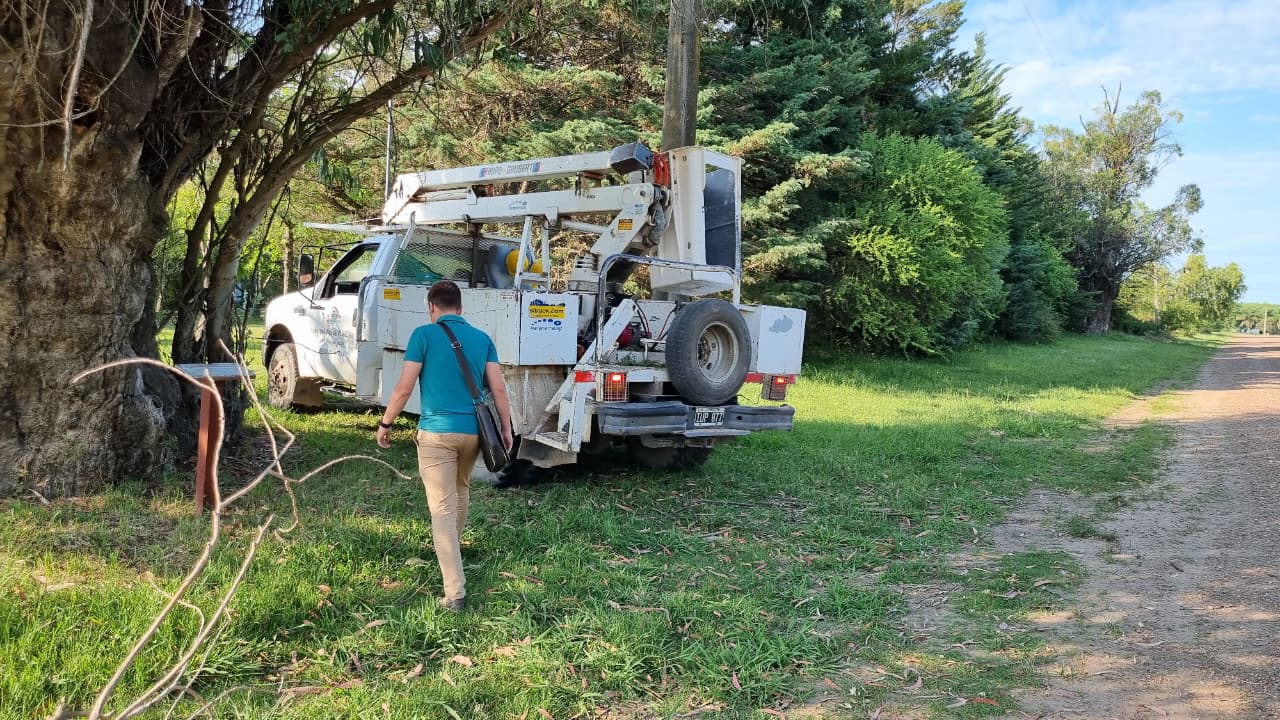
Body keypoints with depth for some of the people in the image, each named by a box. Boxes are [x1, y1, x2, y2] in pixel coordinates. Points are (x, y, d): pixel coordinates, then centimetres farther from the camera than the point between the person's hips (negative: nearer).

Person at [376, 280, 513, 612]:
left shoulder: (424, 335, -4)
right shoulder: (482, 338, 8)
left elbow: (404, 388, -7)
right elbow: (499, 388, 3)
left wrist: (385, 424, 5)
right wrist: (506, 429, 10)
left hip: (436, 432, -5)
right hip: (472, 431, 5)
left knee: (442, 509, -3)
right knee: (461, 490, 29)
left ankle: (455, 593, -9)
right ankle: (451, 550, 50)